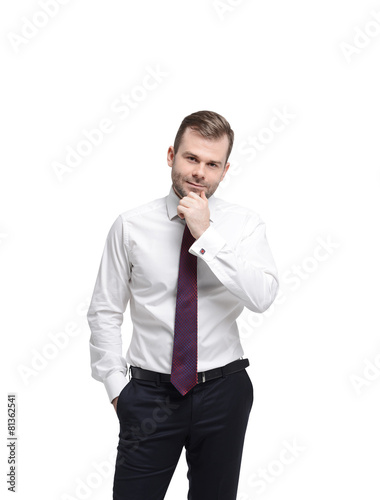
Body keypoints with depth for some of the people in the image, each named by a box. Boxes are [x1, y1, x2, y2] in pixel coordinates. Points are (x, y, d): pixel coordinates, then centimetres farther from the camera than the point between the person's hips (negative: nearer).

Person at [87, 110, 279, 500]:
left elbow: (262, 297, -19)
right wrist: (116, 386, -2)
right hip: (150, 392, -1)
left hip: (222, 391, 1)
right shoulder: (130, 226, -4)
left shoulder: (245, 223, -4)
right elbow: (104, 312, 1)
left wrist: (206, 235, -21)